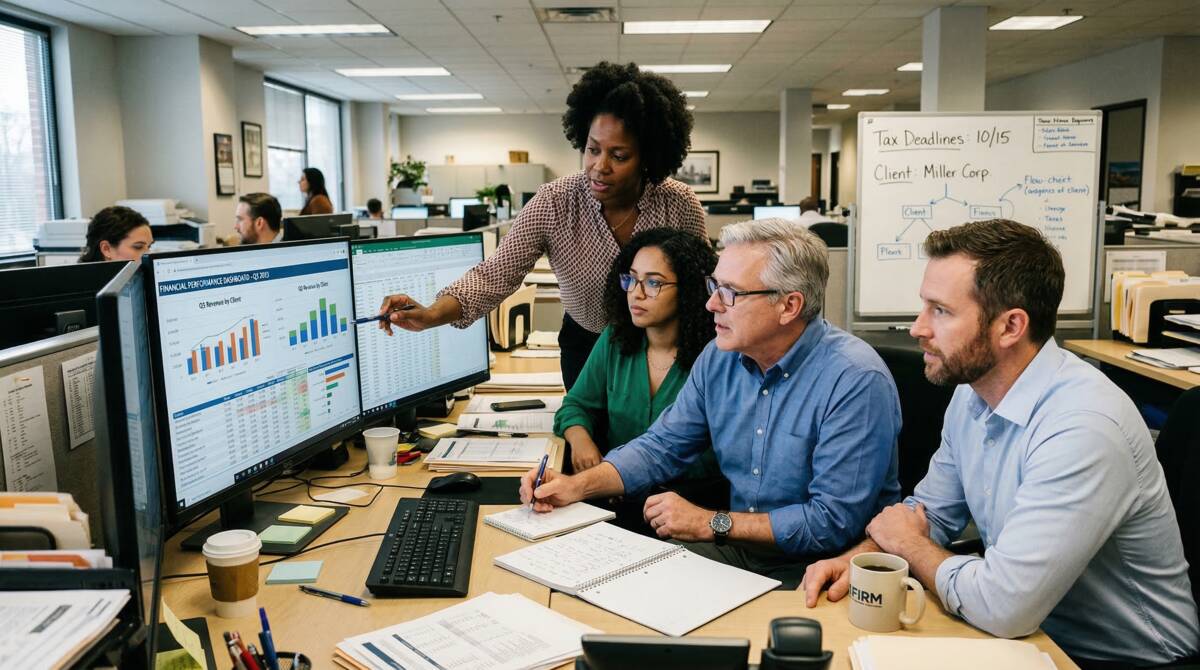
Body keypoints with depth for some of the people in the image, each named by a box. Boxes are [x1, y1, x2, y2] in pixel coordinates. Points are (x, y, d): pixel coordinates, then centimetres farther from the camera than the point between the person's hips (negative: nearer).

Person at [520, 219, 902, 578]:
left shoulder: (856, 381, -21)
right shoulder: (720, 358, 1)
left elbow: (835, 522, -23)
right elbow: (662, 447, 10)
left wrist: (713, 524, -19)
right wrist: (579, 485, -6)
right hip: (737, 543, 6)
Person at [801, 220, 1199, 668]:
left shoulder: (1082, 429, -30)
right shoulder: (972, 392, -3)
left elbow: (1000, 607, -31)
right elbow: (932, 509, 9)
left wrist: (907, 542, -13)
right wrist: (862, 555, -10)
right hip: (1030, 634, 6)